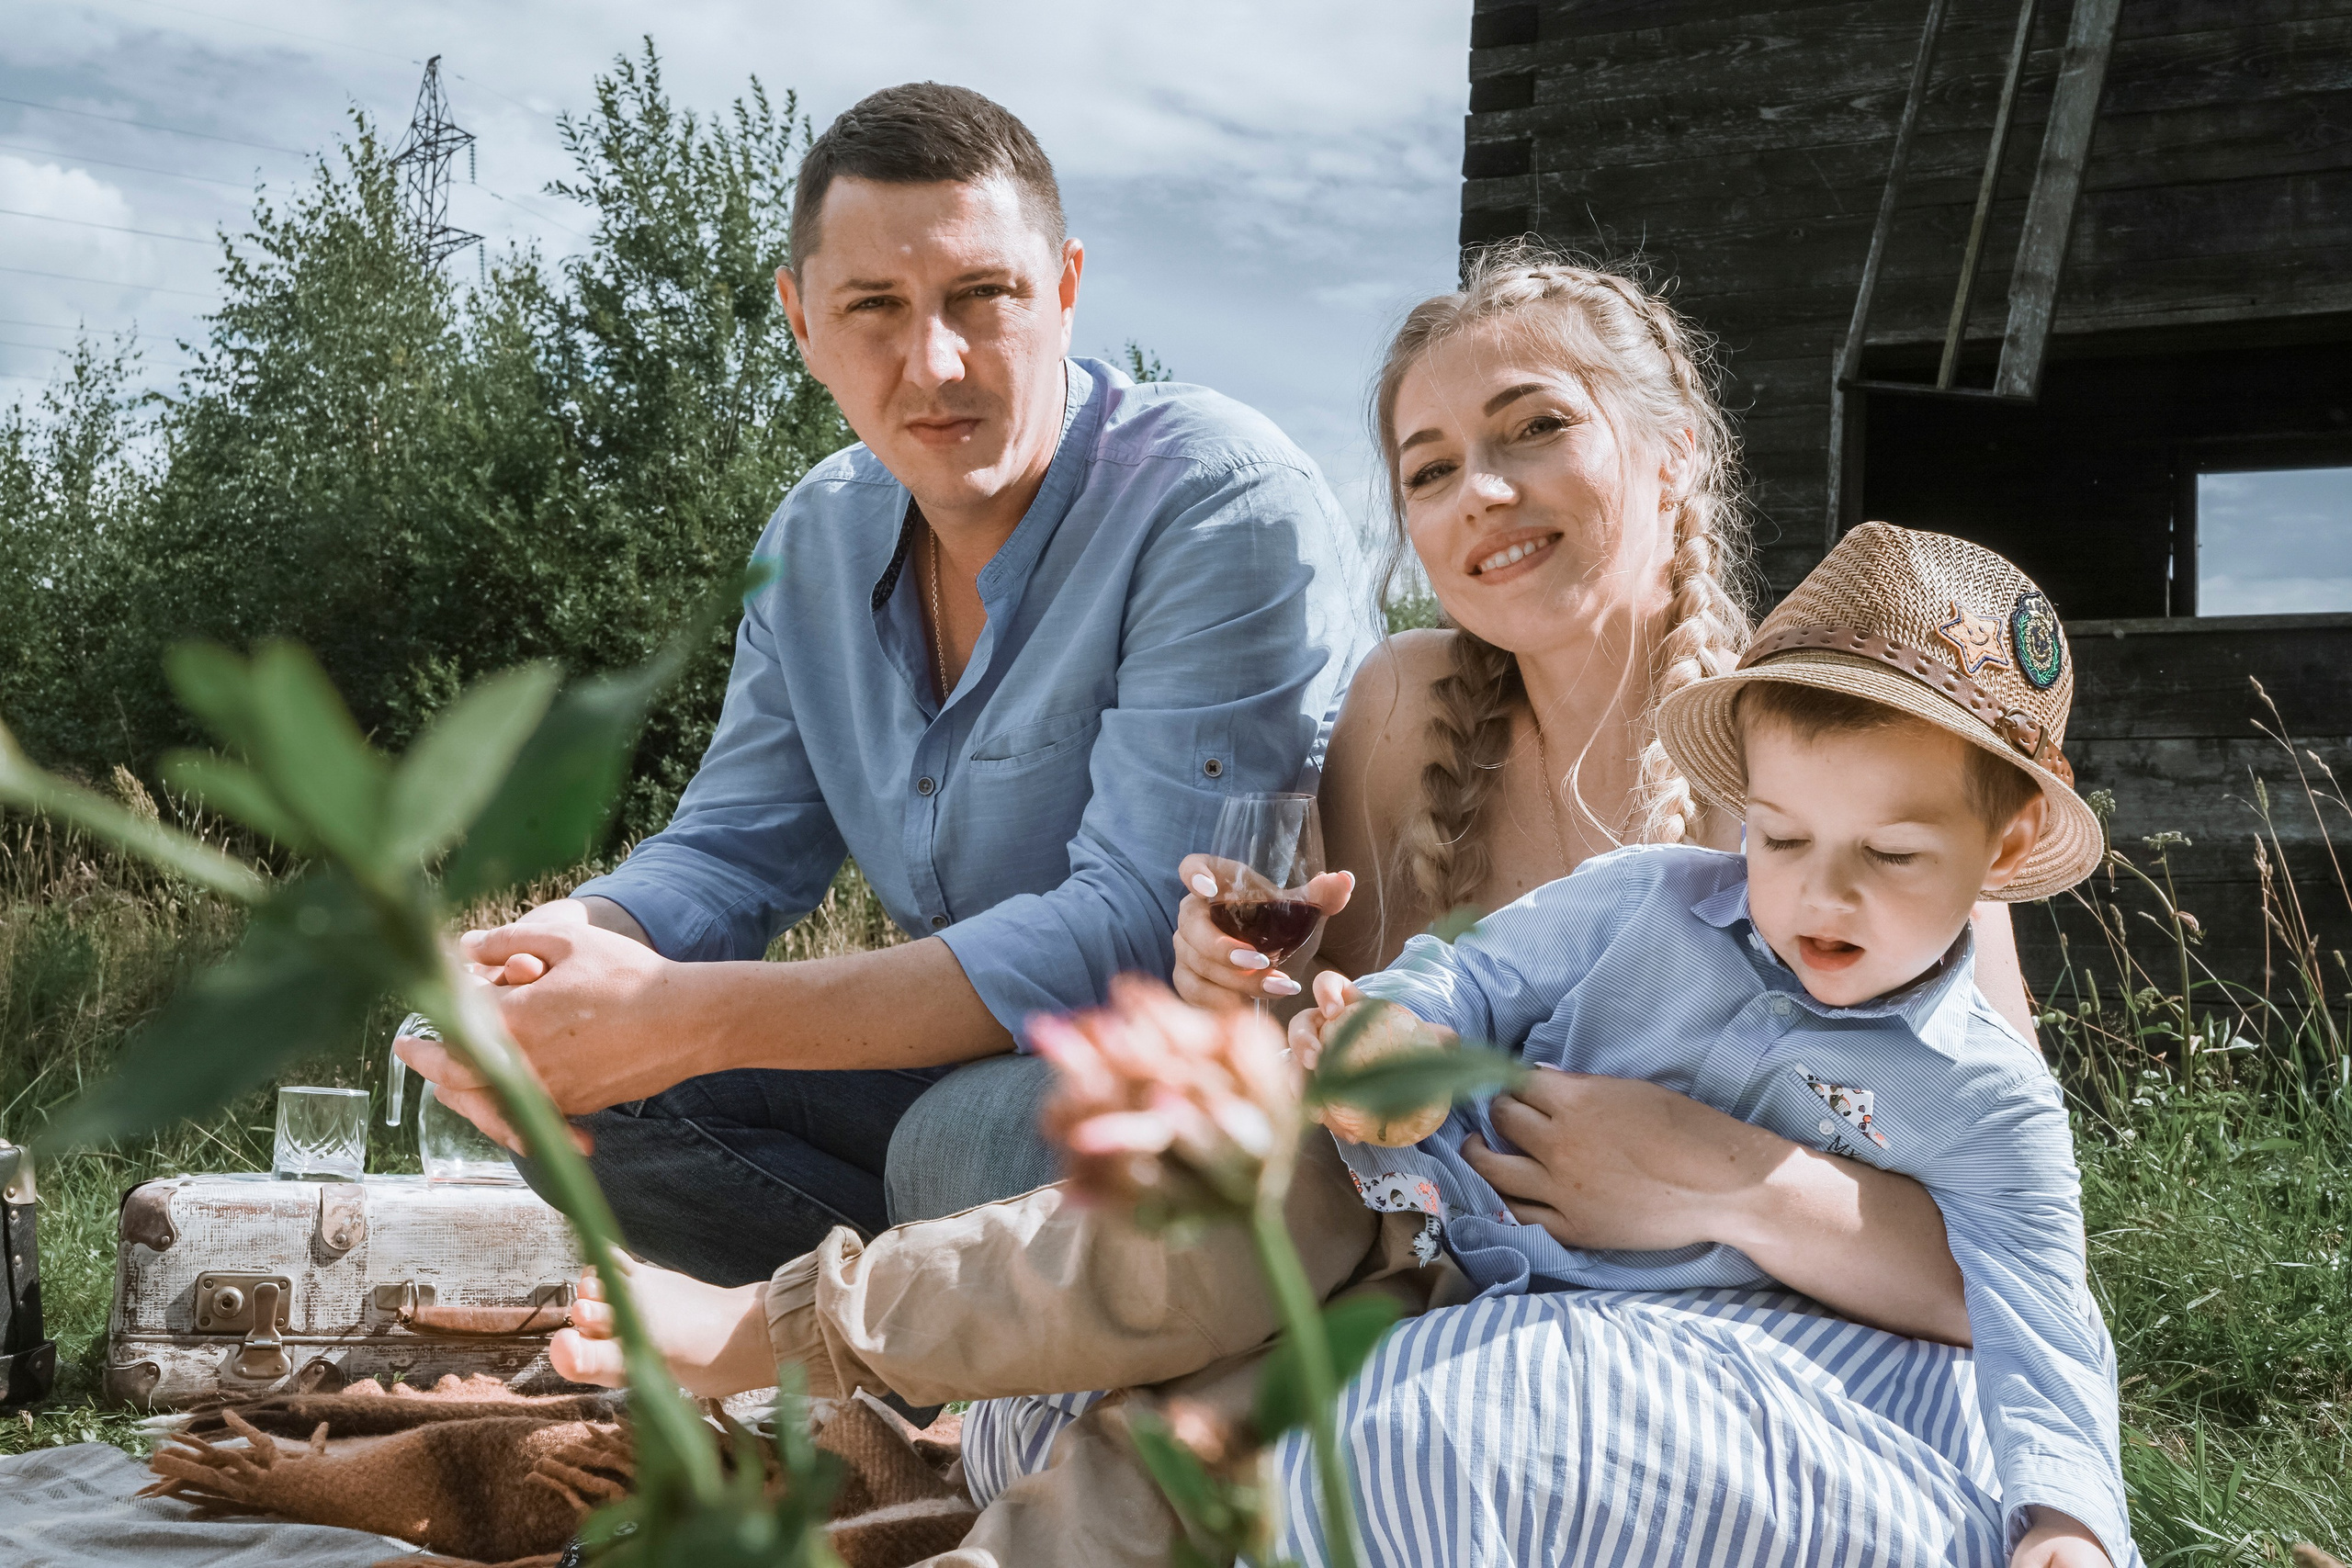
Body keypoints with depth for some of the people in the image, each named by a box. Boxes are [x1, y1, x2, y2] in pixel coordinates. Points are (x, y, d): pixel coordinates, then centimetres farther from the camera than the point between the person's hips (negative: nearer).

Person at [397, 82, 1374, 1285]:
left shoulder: (1226, 508, -22)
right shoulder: (819, 540, 3)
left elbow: (1139, 928, -30)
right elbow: (732, 854, 7)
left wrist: (694, 1018, -35)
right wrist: (573, 940, -20)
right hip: (975, 1058, 7)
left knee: (979, 1133, -37)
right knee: (574, 1095, -8)